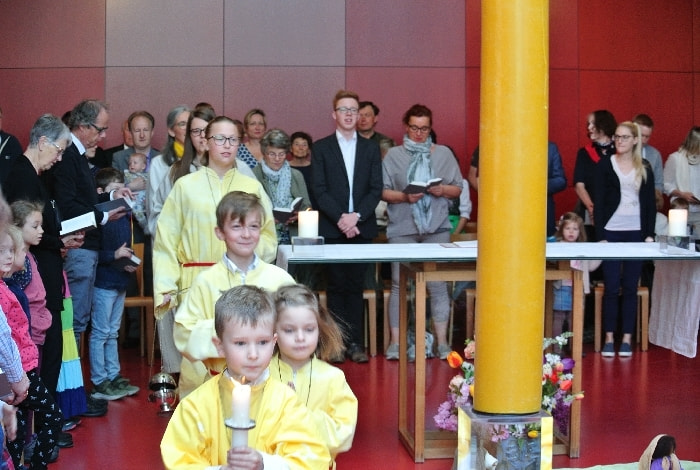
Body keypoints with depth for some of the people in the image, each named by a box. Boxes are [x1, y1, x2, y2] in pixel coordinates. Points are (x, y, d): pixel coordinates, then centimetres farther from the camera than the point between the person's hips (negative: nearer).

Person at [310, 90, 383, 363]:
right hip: (332, 228, -1)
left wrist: (356, 216, -10)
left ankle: (355, 342, 7)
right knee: (336, 287, 1)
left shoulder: (371, 148, 11)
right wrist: (340, 218, -13)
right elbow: (319, 190, -2)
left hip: (361, 228, 1)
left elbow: (376, 189, 4)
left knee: (356, 286, 3)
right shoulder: (322, 148, 6)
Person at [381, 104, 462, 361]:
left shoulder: (443, 153, 10)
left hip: (436, 227, 1)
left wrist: (443, 190, -10)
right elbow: (383, 191, 2)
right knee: (400, 284, -1)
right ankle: (395, 342, 4)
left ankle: (442, 342, 6)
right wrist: (404, 196, -15)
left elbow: (458, 189, 10)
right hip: (402, 228, -1)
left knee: (438, 284, 0)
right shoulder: (394, 155, 7)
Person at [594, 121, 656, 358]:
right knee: (611, 287, 0)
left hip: (636, 232, 1)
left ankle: (627, 339, 10)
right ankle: (609, 339, 7)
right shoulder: (604, 165, 2)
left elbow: (650, 203, 9)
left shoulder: (645, 168, 7)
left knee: (631, 287, 4)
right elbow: (599, 202, 0)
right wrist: (600, 236, -7)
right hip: (611, 231, -1)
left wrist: (650, 234, 0)